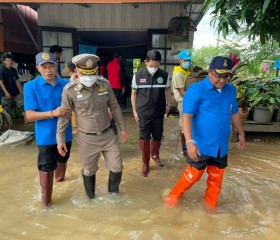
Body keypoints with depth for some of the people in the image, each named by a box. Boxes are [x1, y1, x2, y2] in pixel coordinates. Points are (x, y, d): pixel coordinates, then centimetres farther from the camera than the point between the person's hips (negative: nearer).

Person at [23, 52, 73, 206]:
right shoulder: (30, 86, -10)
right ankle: (46, 198, 28)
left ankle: (60, 178, 55)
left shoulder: (67, 84, -3)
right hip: (45, 136, -3)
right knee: (46, 167, 6)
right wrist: (53, 113, -28)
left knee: (62, 160, 25)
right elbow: (30, 115, -15)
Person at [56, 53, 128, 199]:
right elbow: (64, 115, -5)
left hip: (108, 135, 2)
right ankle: (91, 197, 44)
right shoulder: (70, 90, -14)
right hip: (86, 139, -2)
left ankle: (113, 193, 40)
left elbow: (114, 107, 4)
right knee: (89, 170, 16)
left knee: (117, 167, 10)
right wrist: (60, 138, -4)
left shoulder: (105, 84, -8)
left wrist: (122, 127, 8)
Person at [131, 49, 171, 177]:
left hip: (159, 113, 2)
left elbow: (167, 90, 10)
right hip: (143, 113, -1)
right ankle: (145, 163, 19)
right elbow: (134, 93, 2)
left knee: (157, 137, 14)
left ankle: (155, 155, 41)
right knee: (144, 138, 2)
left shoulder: (164, 75, -6)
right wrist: (134, 110, 1)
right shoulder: (138, 76, -8)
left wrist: (168, 105, 7)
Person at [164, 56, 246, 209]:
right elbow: (187, 116, -20)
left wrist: (241, 134, 25)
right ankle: (173, 197, 31)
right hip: (201, 145, -6)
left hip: (221, 146, 6)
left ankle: (210, 206, 40)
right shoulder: (196, 89, -15)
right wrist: (190, 142, -28)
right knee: (192, 176, 6)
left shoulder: (231, 90, 4)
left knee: (216, 178, 18)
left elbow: (234, 113, 18)